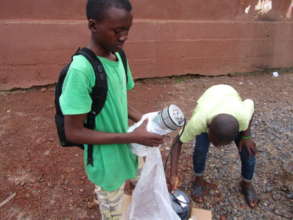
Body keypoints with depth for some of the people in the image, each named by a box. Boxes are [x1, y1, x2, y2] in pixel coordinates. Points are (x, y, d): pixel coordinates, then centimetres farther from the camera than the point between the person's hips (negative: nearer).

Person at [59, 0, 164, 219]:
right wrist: (132, 137, -27)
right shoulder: (81, 70, -28)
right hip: (107, 164, -6)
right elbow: (74, 132, -24)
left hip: (123, 153, 7)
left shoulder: (118, 57, -4)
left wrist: (145, 120, -9)